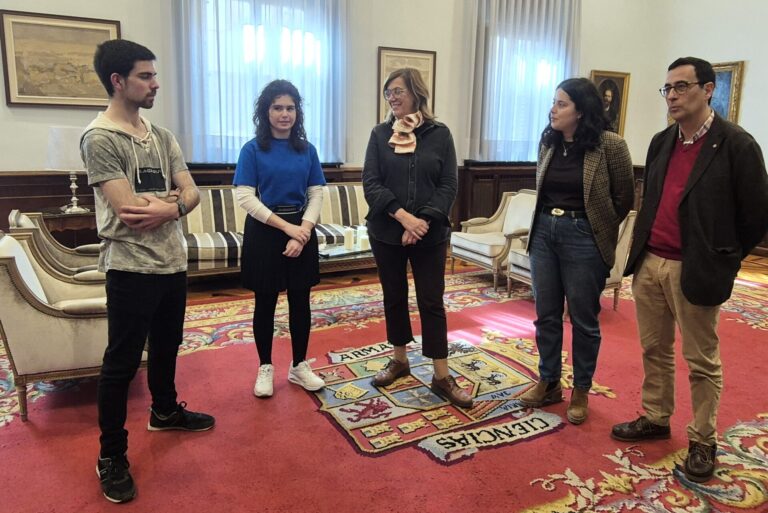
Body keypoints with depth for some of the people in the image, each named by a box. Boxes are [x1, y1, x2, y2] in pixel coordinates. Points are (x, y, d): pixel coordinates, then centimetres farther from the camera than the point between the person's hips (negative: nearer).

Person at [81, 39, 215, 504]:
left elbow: (192, 194, 2)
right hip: (132, 268, -7)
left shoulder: (162, 136, 9)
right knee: (122, 361, 4)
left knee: (167, 345, 22)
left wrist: (165, 208, -18)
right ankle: (111, 455, 20)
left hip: (174, 263, 7)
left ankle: (165, 411, 44)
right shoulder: (99, 138, -14)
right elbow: (127, 209, -22)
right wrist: (171, 198, -8)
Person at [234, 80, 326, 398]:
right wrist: (287, 227, -17)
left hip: (302, 231, 3)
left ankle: (299, 366, 24)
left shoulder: (307, 150, 5)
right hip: (264, 232, -3)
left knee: (300, 301, 9)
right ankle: (265, 368, 23)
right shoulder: (253, 149, -4)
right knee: (265, 302, 7)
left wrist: (303, 232, -14)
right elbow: (245, 197, -11)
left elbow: (316, 195, 2)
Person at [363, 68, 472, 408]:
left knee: (432, 302, 2)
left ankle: (442, 377, 10)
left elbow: (448, 186, -4)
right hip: (386, 232, 2)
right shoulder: (379, 134, 3)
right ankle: (399, 360, 31)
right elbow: (370, 183, -5)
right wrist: (402, 215, -18)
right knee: (394, 297, 12)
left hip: (430, 234, -1)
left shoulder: (439, 134, 0)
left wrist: (423, 220, -17)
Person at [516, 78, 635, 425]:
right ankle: (548, 383, 29)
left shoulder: (609, 145, -12)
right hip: (544, 232, 5)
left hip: (583, 237, -5)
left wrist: (598, 229, 6)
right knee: (546, 315, 12)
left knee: (583, 319, 8)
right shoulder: (548, 142, 4)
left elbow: (624, 197, -2)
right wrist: (547, 221, 15)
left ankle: (581, 391, 25)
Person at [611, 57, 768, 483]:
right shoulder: (660, 142, 11)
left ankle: (703, 442, 23)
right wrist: (643, 251, 14)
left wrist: (722, 261, 2)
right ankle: (655, 419, 33)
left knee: (702, 361, 8)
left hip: (695, 271, -6)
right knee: (654, 350, 17)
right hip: (648, 264, 6)